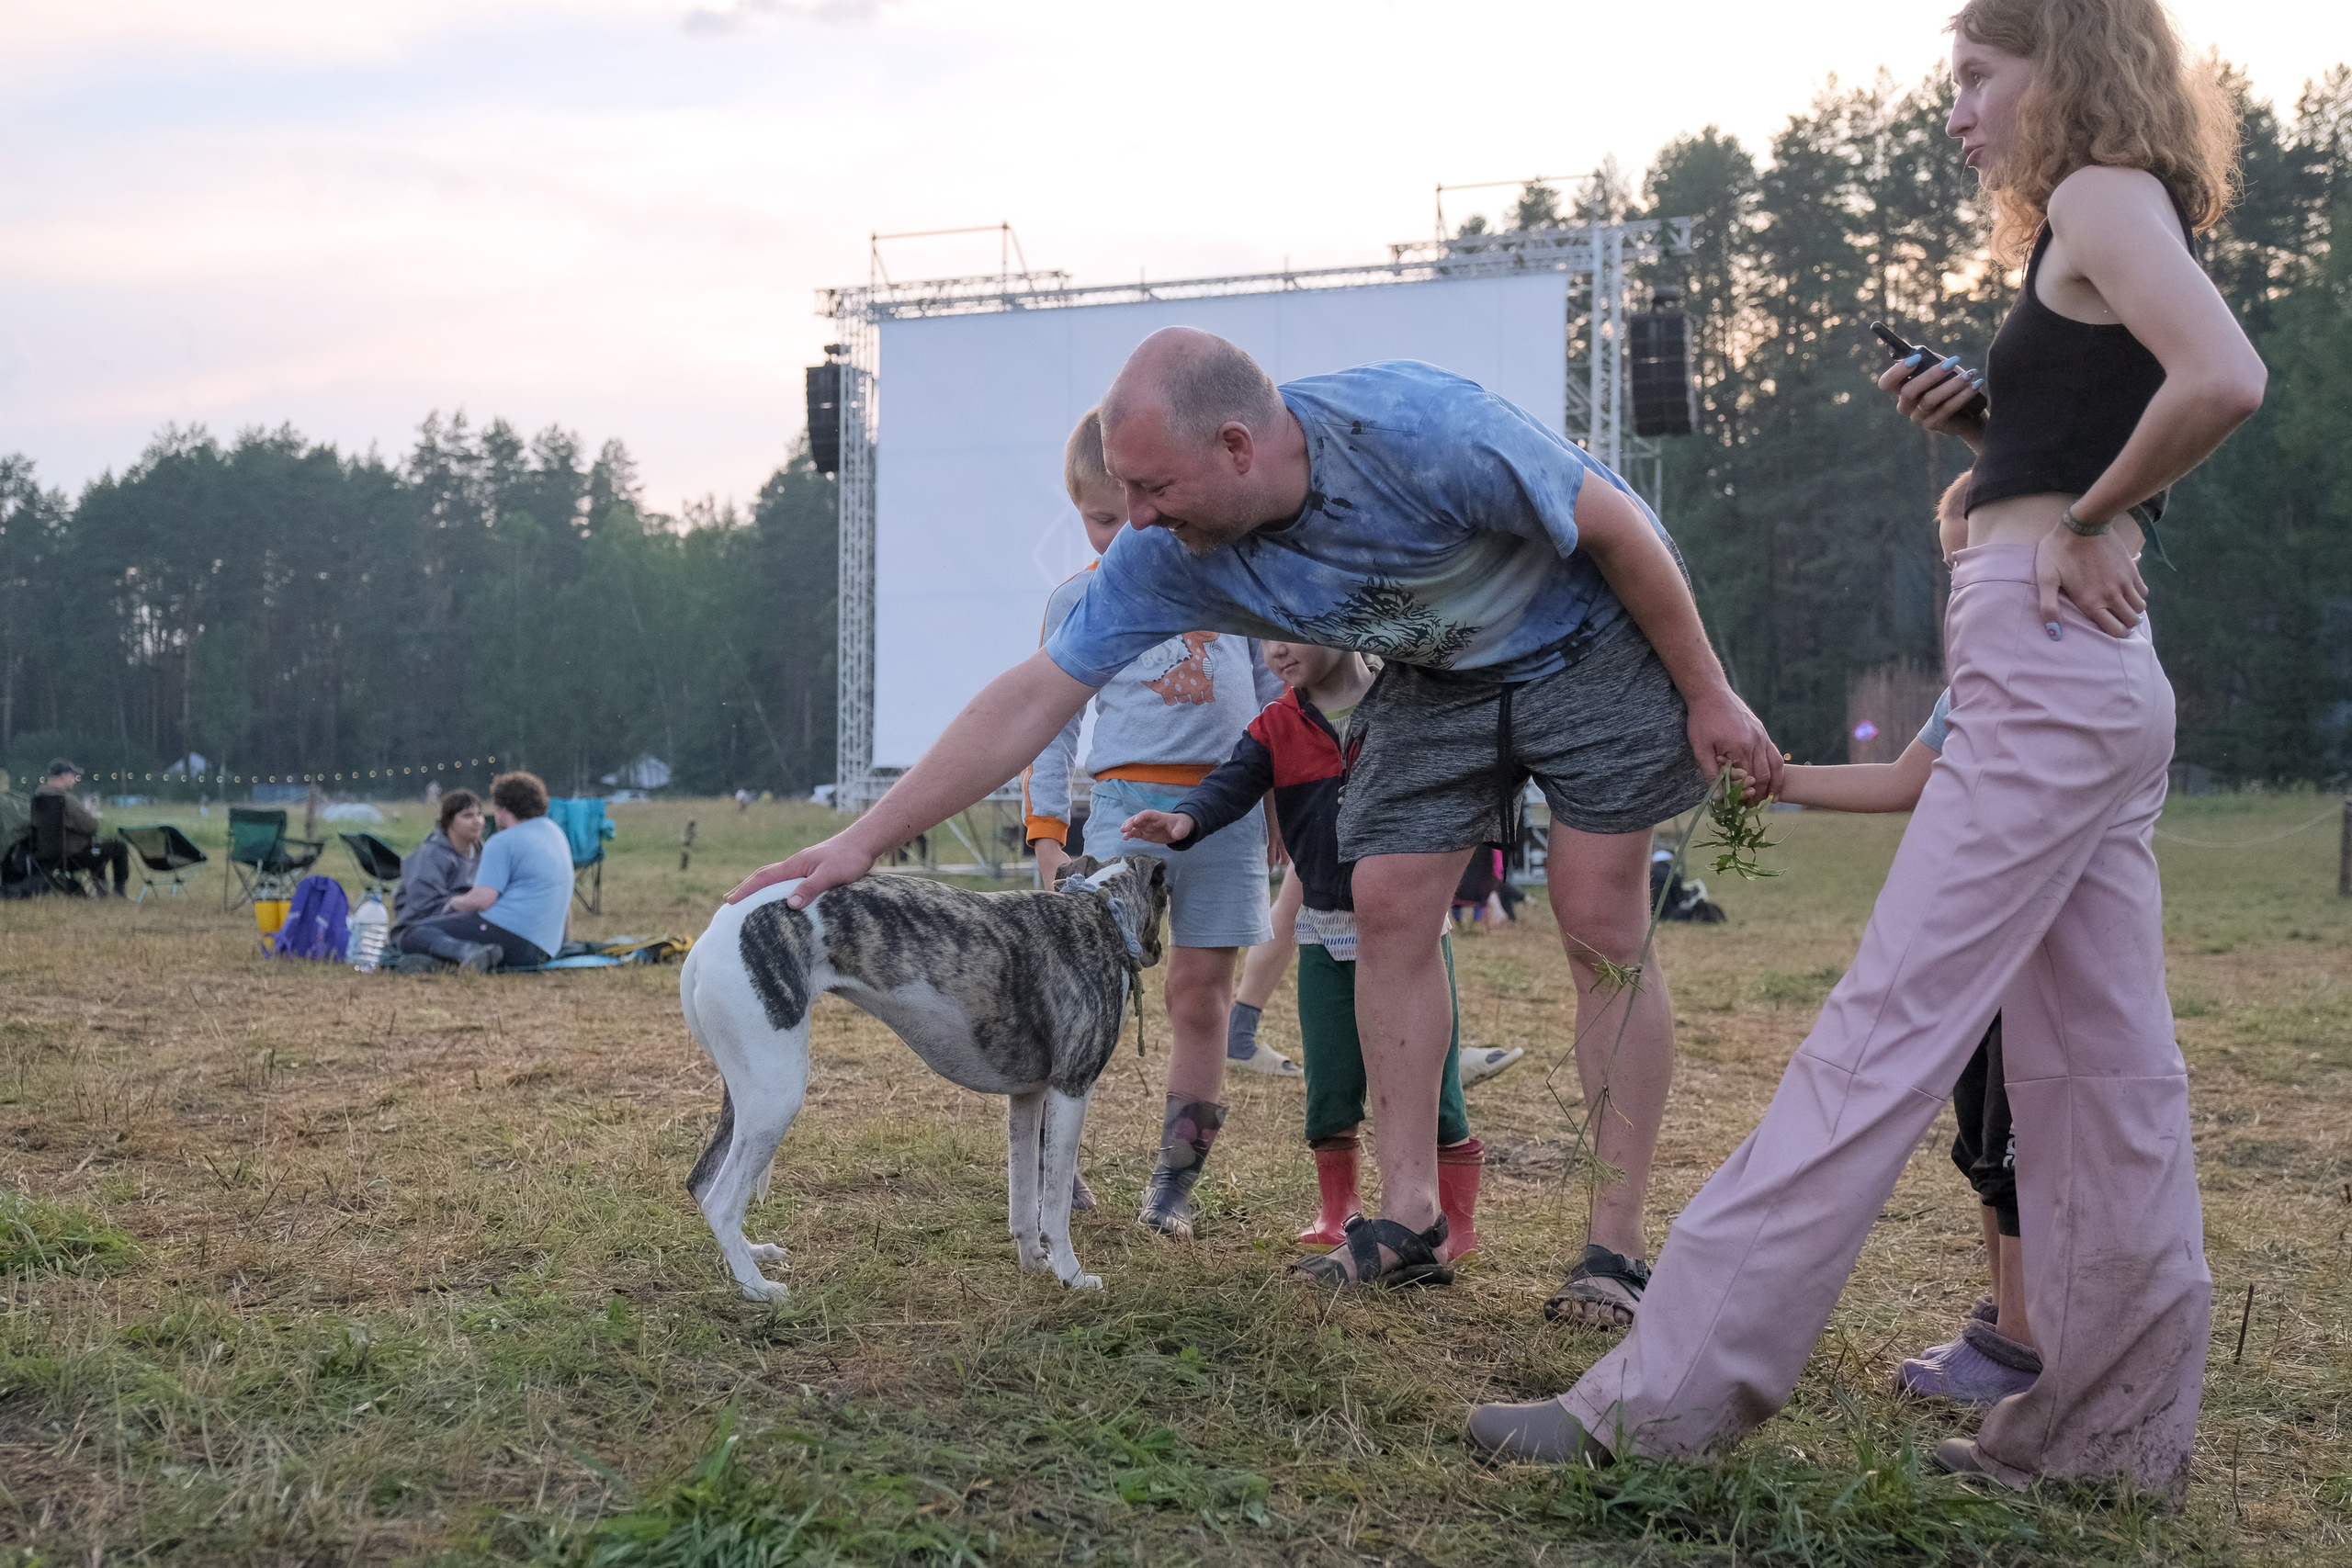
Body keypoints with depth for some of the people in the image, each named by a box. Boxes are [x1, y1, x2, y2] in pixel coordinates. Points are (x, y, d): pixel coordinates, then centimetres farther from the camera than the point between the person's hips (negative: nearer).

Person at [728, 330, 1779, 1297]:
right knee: (1389, 906, -7)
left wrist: (1709, 695, -15)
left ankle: (1615, 1243, -3)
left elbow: (1614, 526, -23)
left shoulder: (1418, 429, -36)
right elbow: (1033, 699, -17)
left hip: (1593, 634, -4)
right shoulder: (1168, 556, -21)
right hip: (1438, 672, 5)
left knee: (1601, 924, -9)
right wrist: (863, 840, -20)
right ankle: (1409, 1215, 2)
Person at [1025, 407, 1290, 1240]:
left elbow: (1272, 681, 15)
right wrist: (1046, 832, 3)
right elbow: (1050, 726, 9)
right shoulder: (1075, 601, 6)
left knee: (1202, 987, 3)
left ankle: (1175, 1178, 11)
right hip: (1128, 799, -1)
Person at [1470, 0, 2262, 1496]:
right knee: (2096, 1060, 10)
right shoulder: (2112, 226, 21)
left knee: (1888, 1025, -12)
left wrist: (2083, 520, -13)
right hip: (2093, 682, 10)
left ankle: (1671, 1387, -10)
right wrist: (1988, 428, 9)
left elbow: (2226, 378, -24)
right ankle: (2118, 1419, 17)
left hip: (2042, 668, -10)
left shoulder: (2102, 196, -7)